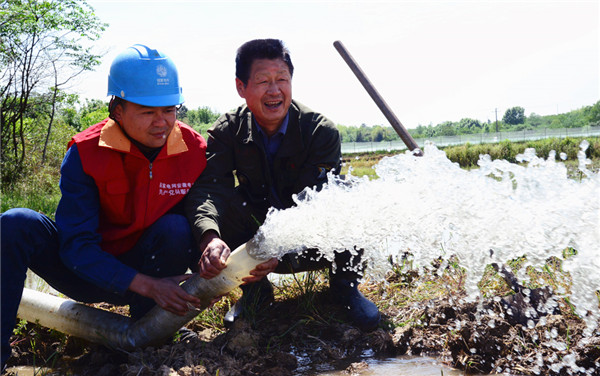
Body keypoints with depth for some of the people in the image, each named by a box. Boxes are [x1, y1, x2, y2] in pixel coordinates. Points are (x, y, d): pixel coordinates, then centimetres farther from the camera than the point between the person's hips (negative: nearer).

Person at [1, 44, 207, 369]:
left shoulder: (194, 150, -13)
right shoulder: (85, 153, -17)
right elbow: (76, 245, -21)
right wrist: (148, 285, -32)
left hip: (152, 269, 1)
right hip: (91, 273, 0)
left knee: (175, 229, -30)